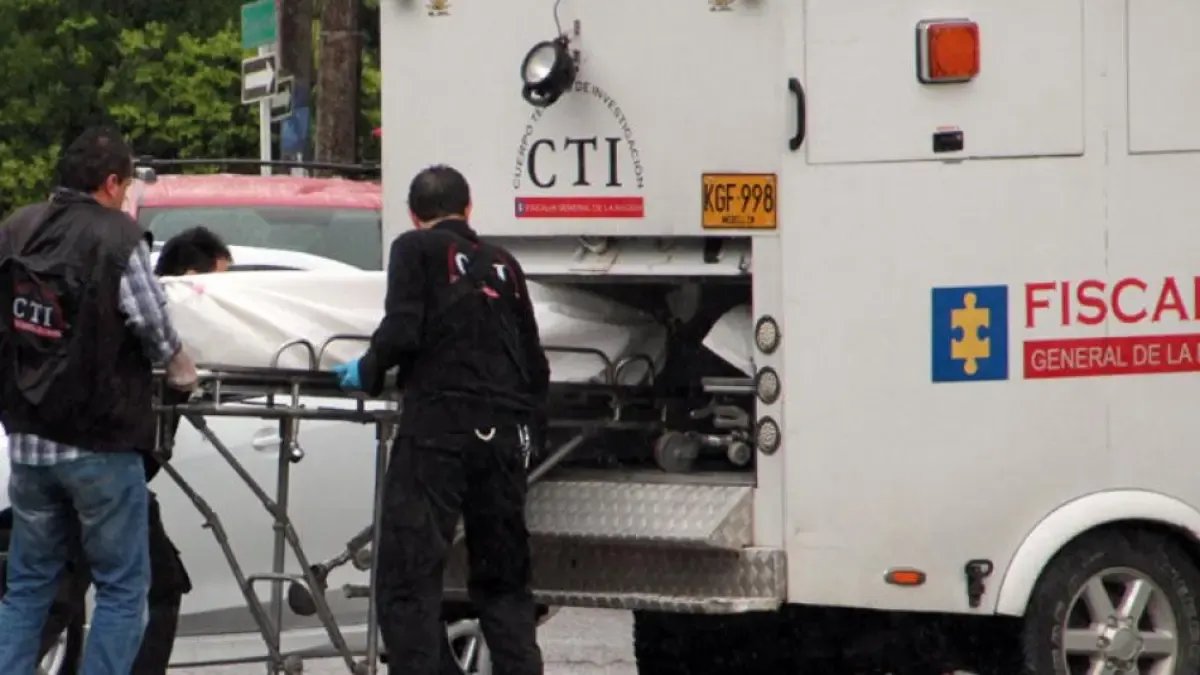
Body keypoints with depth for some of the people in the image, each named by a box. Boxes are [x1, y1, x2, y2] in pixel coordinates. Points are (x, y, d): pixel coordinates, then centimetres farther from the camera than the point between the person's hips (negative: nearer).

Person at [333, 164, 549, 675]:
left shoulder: (416, 249, 5)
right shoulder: (503, 265, 21)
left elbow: (402, 329, -9)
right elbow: (534, 365, 20)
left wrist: (368, 372, 8)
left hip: (438, 426, -6)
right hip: (504, 434, 6)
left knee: (408, 576, -7)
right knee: (503, 580, 14)